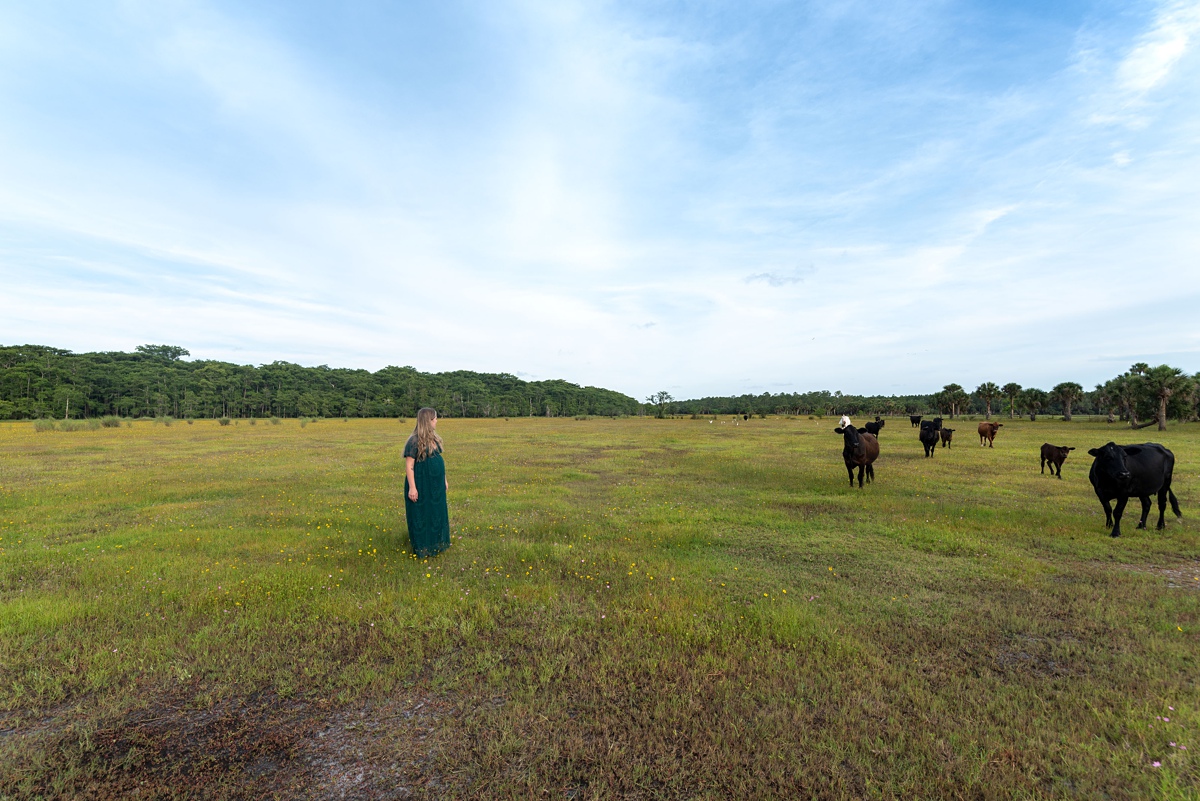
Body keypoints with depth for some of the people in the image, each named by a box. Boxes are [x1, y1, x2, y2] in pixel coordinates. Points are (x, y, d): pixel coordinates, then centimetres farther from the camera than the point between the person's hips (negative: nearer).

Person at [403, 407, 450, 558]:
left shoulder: (434, 438, 7)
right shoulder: (414, 441, -17)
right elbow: (409, 465, -18)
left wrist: (444, 479, 17)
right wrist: (412, 487, -21)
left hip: (435, 485, 8)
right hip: (421, 486, -8)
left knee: (436, 514, 16)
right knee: (421, 516, 5)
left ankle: (435, 543, 31)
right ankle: (422, 547, 19)